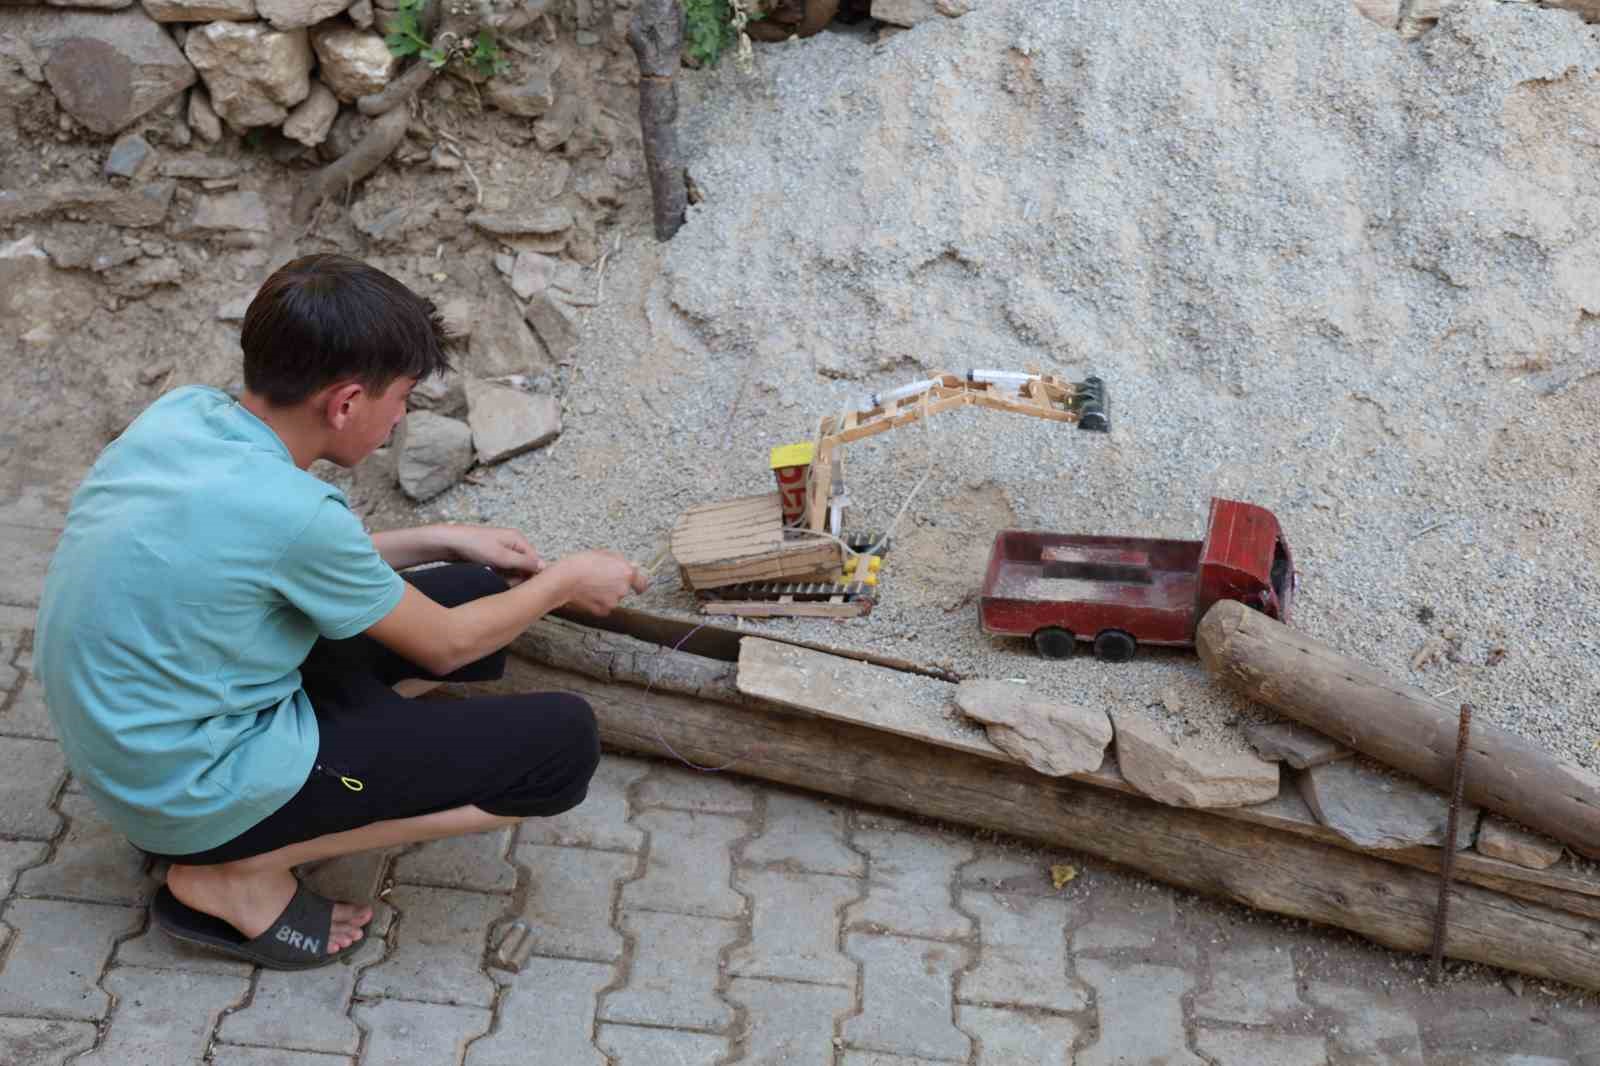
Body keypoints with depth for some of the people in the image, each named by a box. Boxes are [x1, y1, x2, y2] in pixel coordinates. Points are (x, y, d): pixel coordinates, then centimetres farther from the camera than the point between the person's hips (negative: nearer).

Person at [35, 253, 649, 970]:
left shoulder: (179, 414, -5)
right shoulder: (288, 510, -28)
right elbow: (445, 646, -11)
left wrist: (443, 542, 12)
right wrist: (565, 581, 5)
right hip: (193, 793, -9)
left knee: (474, 590, 13)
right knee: (562, 742, -11)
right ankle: (241, 873, -5)